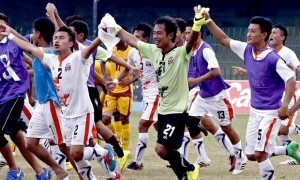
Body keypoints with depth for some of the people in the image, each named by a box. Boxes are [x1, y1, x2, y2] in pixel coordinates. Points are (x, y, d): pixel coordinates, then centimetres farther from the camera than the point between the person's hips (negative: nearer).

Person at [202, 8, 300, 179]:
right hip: (255, 111, 8)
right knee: (251, 155, 10)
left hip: (270, 112, -8)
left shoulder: (273, 59, -19)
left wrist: (285, 106, -30)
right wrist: (209, 22, -1)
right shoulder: (247, 50, 1)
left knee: (260, 154, -12)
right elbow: (224, 40, 9)